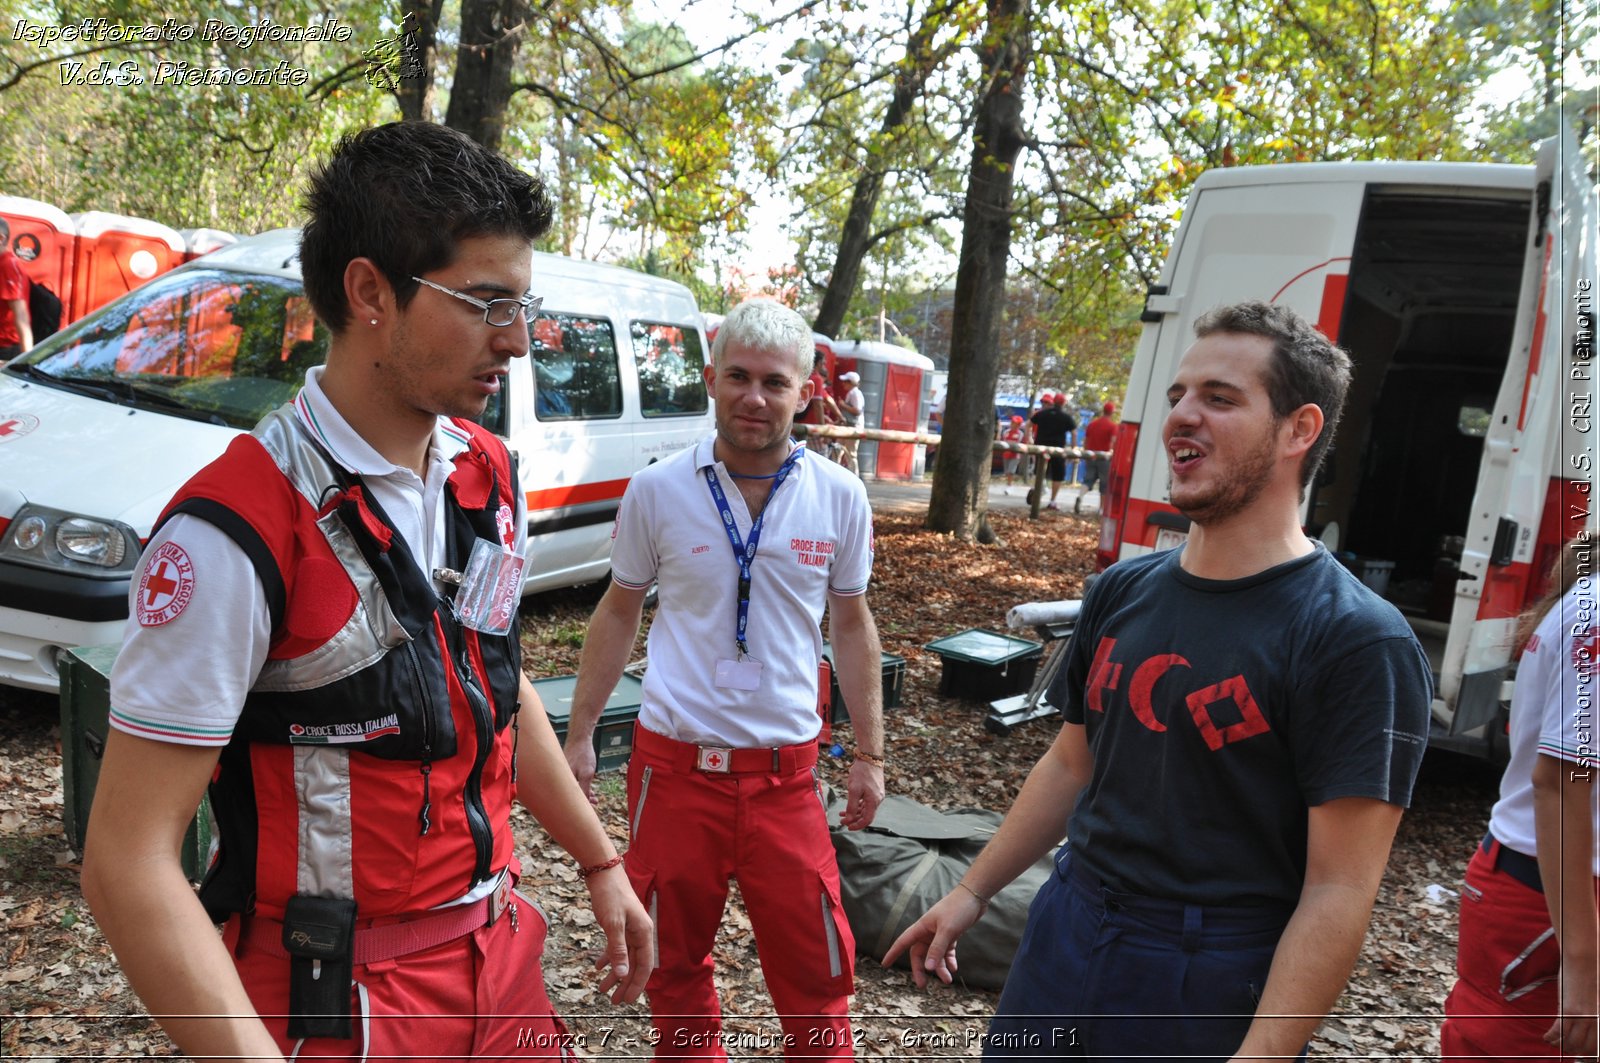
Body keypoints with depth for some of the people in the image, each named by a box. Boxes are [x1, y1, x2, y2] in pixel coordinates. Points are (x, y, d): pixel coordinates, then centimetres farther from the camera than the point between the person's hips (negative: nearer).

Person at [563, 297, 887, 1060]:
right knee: (674, 956, 16)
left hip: (784, 769, 0)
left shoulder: (839, 497, -3)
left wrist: (869, 755, 7)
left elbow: (852, 627, 7)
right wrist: (580, 734, 5)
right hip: (674, 762, 0)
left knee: (814, 963, 7)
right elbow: (618, 613, 6)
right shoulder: (657, 491, -5)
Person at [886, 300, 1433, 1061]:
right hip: (1064, 936, 6)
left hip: (1210, 988, -5)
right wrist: (971, 893, 13)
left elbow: (1339, 890, -18)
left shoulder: (1357, 642, -16)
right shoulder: (1122, 592, 4)